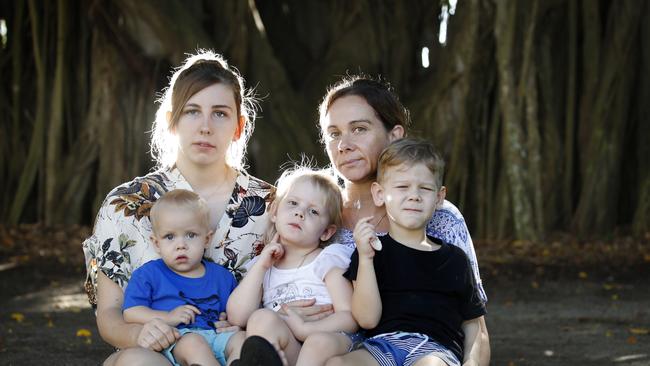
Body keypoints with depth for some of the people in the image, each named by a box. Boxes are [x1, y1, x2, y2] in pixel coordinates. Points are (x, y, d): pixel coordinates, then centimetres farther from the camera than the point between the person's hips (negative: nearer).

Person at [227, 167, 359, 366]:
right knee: (262, 319, -28)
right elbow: (237, 318, 6)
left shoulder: (329, 259, 11)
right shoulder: (262, 265, 21)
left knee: (321, 342, -37)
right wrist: (261, 265, 5)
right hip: (282, 349, 2)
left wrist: (304, 329, -15)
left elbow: (350, 318, -1)